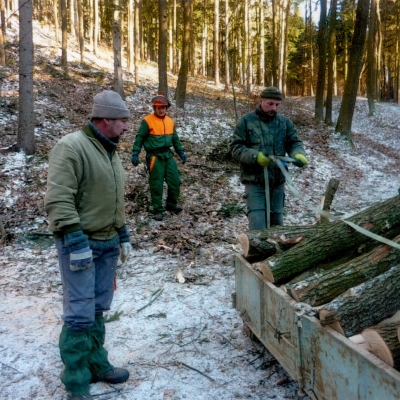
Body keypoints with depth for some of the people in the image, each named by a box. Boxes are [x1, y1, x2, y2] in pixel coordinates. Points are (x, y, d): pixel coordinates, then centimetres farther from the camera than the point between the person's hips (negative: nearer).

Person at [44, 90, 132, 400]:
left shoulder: (111, 152, 14)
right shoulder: (72, 147, -14)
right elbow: (58, 200, -20)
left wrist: (123, 235, 19)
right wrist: (76, 241, -23)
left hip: (109, 243, 8)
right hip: (80, 243, -8)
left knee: (98, 310, 15)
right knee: (80, 314, -3)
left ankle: (96, 364, 28)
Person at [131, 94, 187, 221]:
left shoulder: (170, 121, 8)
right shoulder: (147, 121, -9)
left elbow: (175, 138, 18)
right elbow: (139, 138, -7)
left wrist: (181, 152, 14)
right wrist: (135, 154, -12)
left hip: (168, 155, 6)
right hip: (154, 157, -6)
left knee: (175, 181, 8)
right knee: (156, 184, 1)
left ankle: (171, 204, 27)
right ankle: (158, 210, 13)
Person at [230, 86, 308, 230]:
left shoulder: (285, 122, 7)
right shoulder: (246, 121, -3)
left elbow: (294, 142, 7)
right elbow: (235, 147, -6)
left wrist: (299, 154, -17)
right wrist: (255, 156, -22)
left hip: (278, 181, 4)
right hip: (254, 182, -4)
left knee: (276, 223, 15)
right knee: (258, 227, -10)